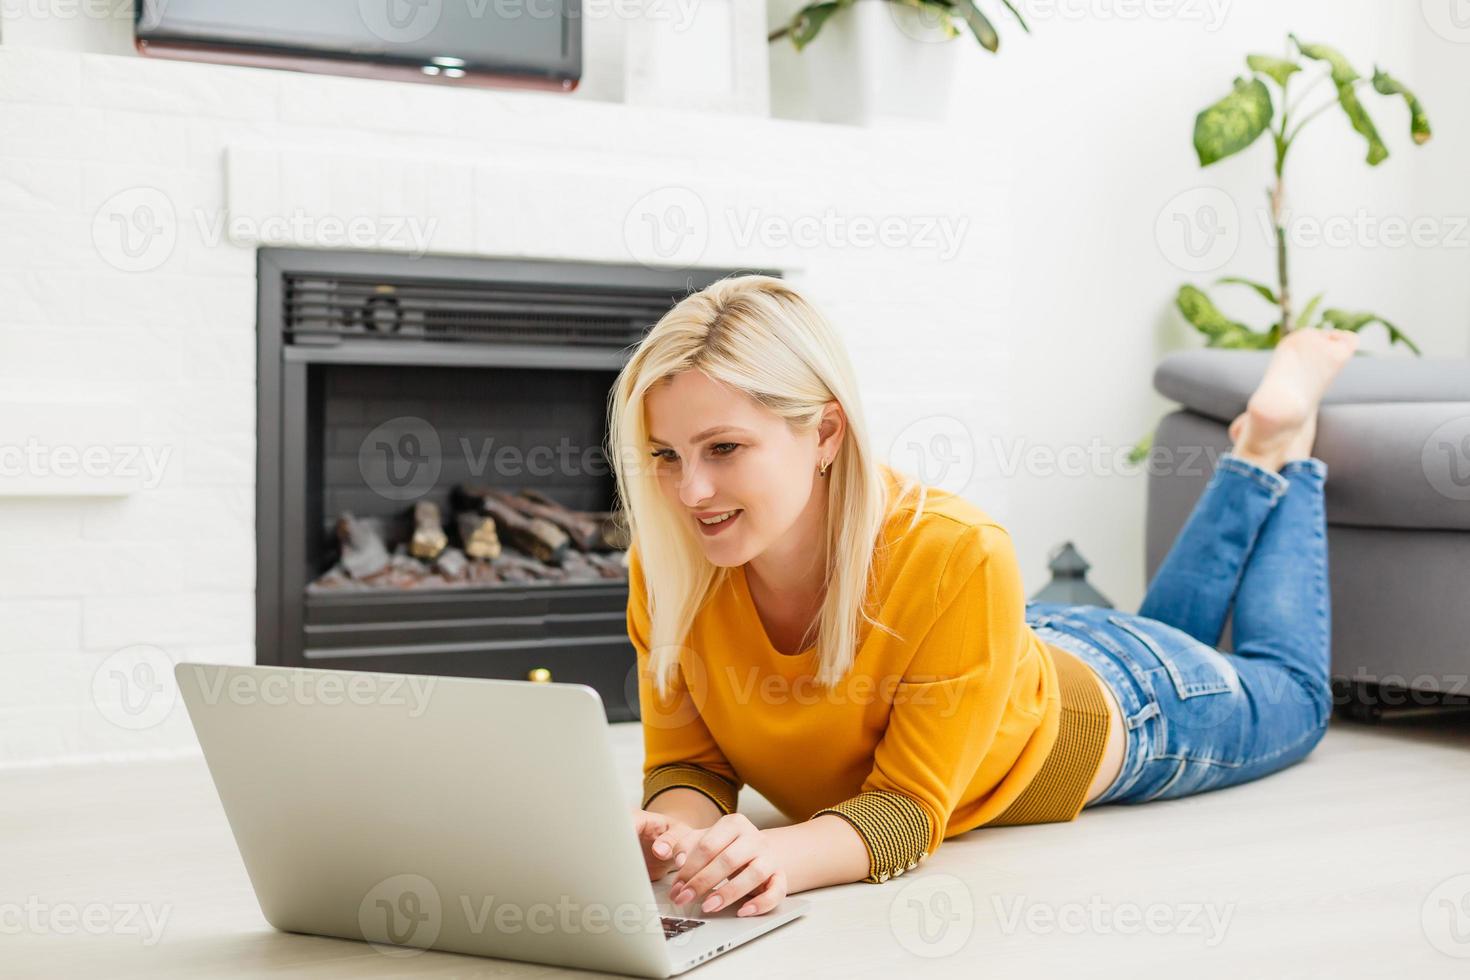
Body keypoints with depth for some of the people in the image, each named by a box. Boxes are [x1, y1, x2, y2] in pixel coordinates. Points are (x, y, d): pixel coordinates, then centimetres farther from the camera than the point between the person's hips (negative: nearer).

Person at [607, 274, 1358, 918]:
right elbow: (689, 764, -24)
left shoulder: (958, 559, -45)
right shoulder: (665, 566, -32)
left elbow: (911, 806, -39)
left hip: (1110, 702, -4)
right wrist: (677, 830, -47)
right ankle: (1247, 466, 49)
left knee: (1293, 695, 30)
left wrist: (783, 855, -59)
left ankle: (1277, 446, 42)